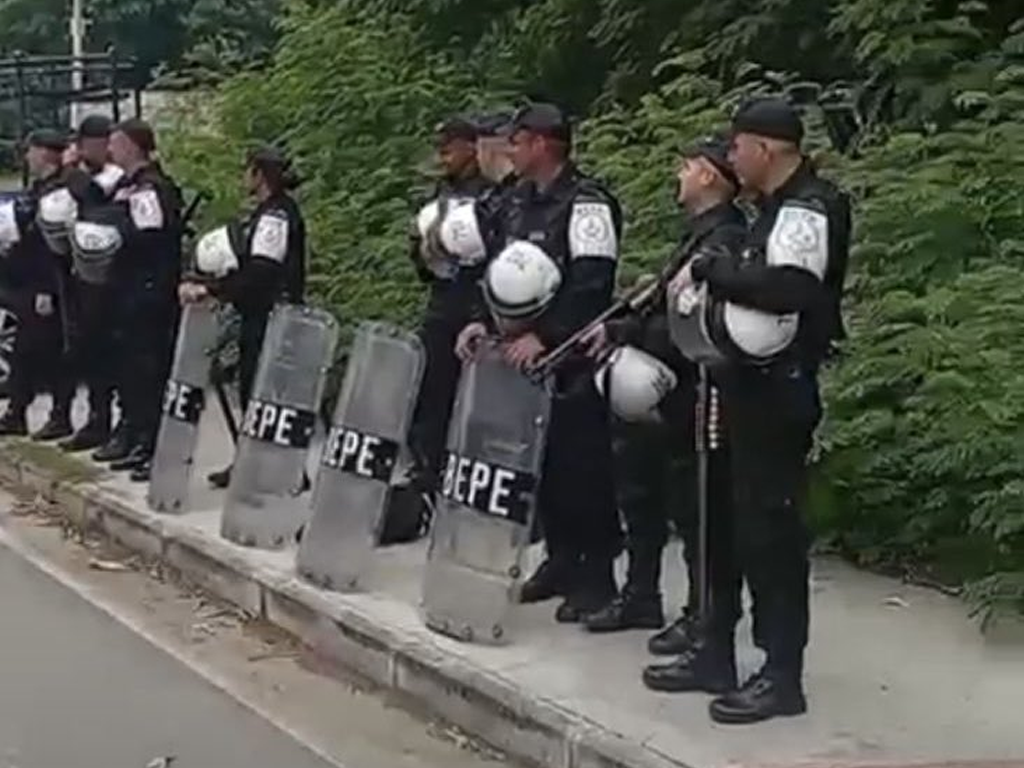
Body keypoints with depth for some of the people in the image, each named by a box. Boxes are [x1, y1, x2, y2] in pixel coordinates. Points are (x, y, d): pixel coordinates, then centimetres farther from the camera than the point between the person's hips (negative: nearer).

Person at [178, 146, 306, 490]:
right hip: (258, 316, 10)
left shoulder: (277, 214, -16)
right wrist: (210, 280, 8)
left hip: (272, 318, -10)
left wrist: (209, 288, -22)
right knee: (251, 388, 14)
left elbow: (259, 273, -24)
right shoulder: (267, 212, 15)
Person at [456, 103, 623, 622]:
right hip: (524, 353, 8)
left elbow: (591, 286, -21)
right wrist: (483, 322, 3)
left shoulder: (586, 203, -12)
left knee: (582, 466, -3)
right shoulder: (517, 203, 14)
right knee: (539, 462, 12)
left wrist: (543, 336, -26)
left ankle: (597, 575, 7)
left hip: (573, 360, -8)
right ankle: (562, 560, 24)